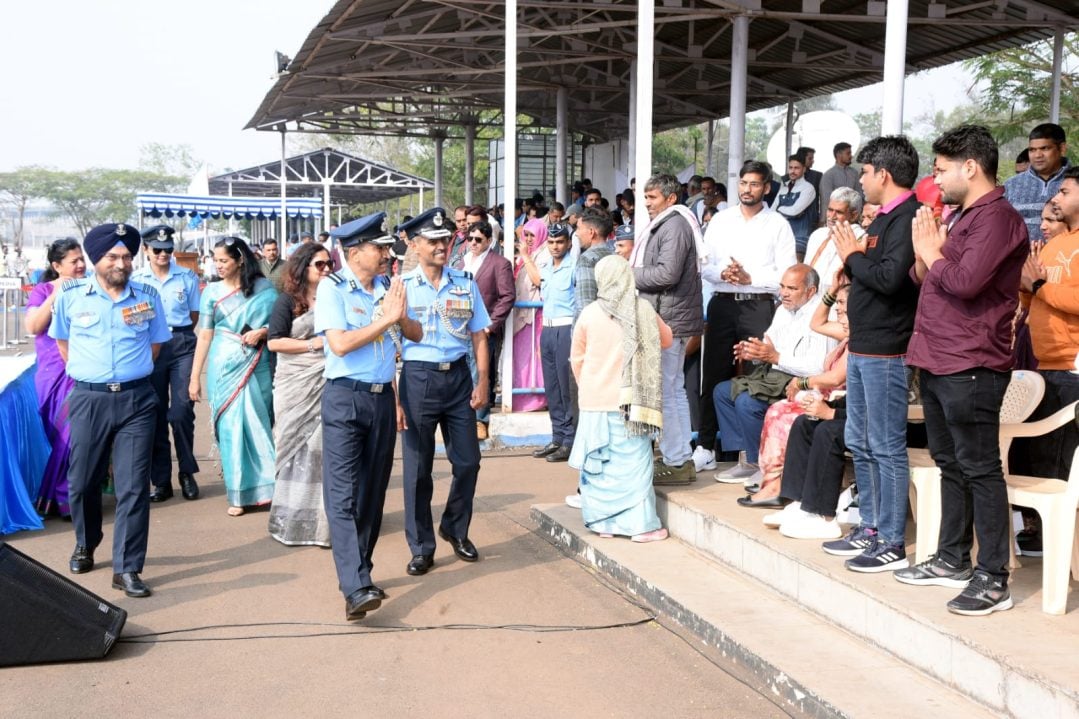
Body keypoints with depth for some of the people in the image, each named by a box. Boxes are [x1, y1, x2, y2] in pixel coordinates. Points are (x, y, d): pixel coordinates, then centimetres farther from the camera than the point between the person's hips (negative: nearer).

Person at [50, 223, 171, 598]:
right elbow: (61, 340, 15)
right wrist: (86, 373, 11)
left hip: (137, 399, 0)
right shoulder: (71, 295, 0)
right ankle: (85, 546, 38)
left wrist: (131, 371, 10)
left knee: (133, 486, -4)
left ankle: (127, 569, 3)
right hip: (88, 399, 0)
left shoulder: (148, 296, 2)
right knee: (83, 481, 10)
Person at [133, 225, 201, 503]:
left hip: (181, 344, 0)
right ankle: (161, 481, 14)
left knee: (181, 412, -7)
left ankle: (187, 474, 11)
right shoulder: (135, 279, 2)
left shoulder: (187, 277, 5)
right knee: (155, 414, 5)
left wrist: (178, 334, 4)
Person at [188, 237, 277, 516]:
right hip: (225, 367, 1)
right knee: (231, 426, 1)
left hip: (257, 366, -1)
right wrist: (195, 376, 1)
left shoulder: (264, 288, 0)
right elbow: (204, 335, 3)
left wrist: (262, 332, -16)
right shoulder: (212, 291, 3)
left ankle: (266, 484, 17)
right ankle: (239, 492, 9)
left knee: (259, 423, 3)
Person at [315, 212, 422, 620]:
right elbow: (340, 343, -15)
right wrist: (386, 317, -13)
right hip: (345, 398, -6)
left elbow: (416, 336, 13)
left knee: (373, 492, 11)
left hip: (383, 398, 6)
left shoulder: (388, 286, 10)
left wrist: (401, 317, -8)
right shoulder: (332, 288, -6)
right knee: (343, 494, -10)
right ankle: (356, 589, -16)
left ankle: (360, 574, 24)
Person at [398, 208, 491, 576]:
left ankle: (455, 529, 31)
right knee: (418, 467, 4)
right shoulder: (402, 286, -3)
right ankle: (421, 548, 17)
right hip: (418, 377, -3)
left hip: (458, 376, 3)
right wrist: (393, 393, -10)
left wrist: (482, 382, 1)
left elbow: (478, 335, 8)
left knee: (468, 461, 8)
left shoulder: (465, 283, 7)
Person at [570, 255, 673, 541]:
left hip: (595, 401, 1)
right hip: (630, 401, -1)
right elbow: (667, 340, 12)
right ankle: (641, 524, 3)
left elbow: (577, 358, 8)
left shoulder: (589, 313, -3)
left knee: (598, 463, 9)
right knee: (633, 461, 2)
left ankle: (603, 521, 14)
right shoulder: (644, 310, -5)